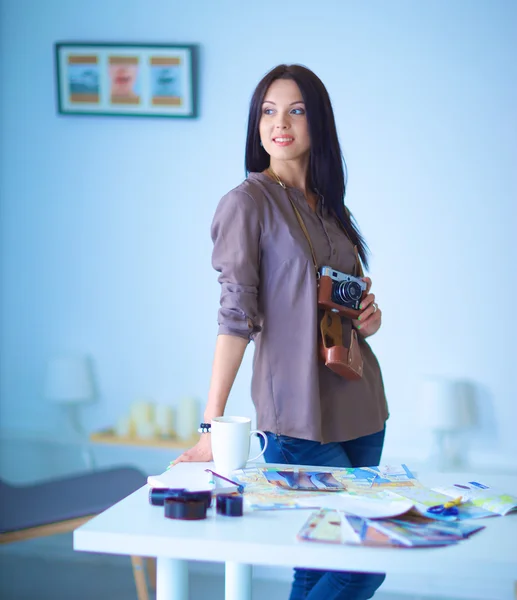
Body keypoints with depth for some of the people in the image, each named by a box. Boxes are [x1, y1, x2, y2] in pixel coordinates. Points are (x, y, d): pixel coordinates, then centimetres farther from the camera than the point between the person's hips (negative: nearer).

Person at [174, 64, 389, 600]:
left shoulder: (329, 205, 14)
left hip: (360, 406, 7)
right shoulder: (248, 202, -7)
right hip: (298, 416, -6)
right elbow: (236, 314, -14)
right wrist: (212, 426, -20)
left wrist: (368, 317, 2)